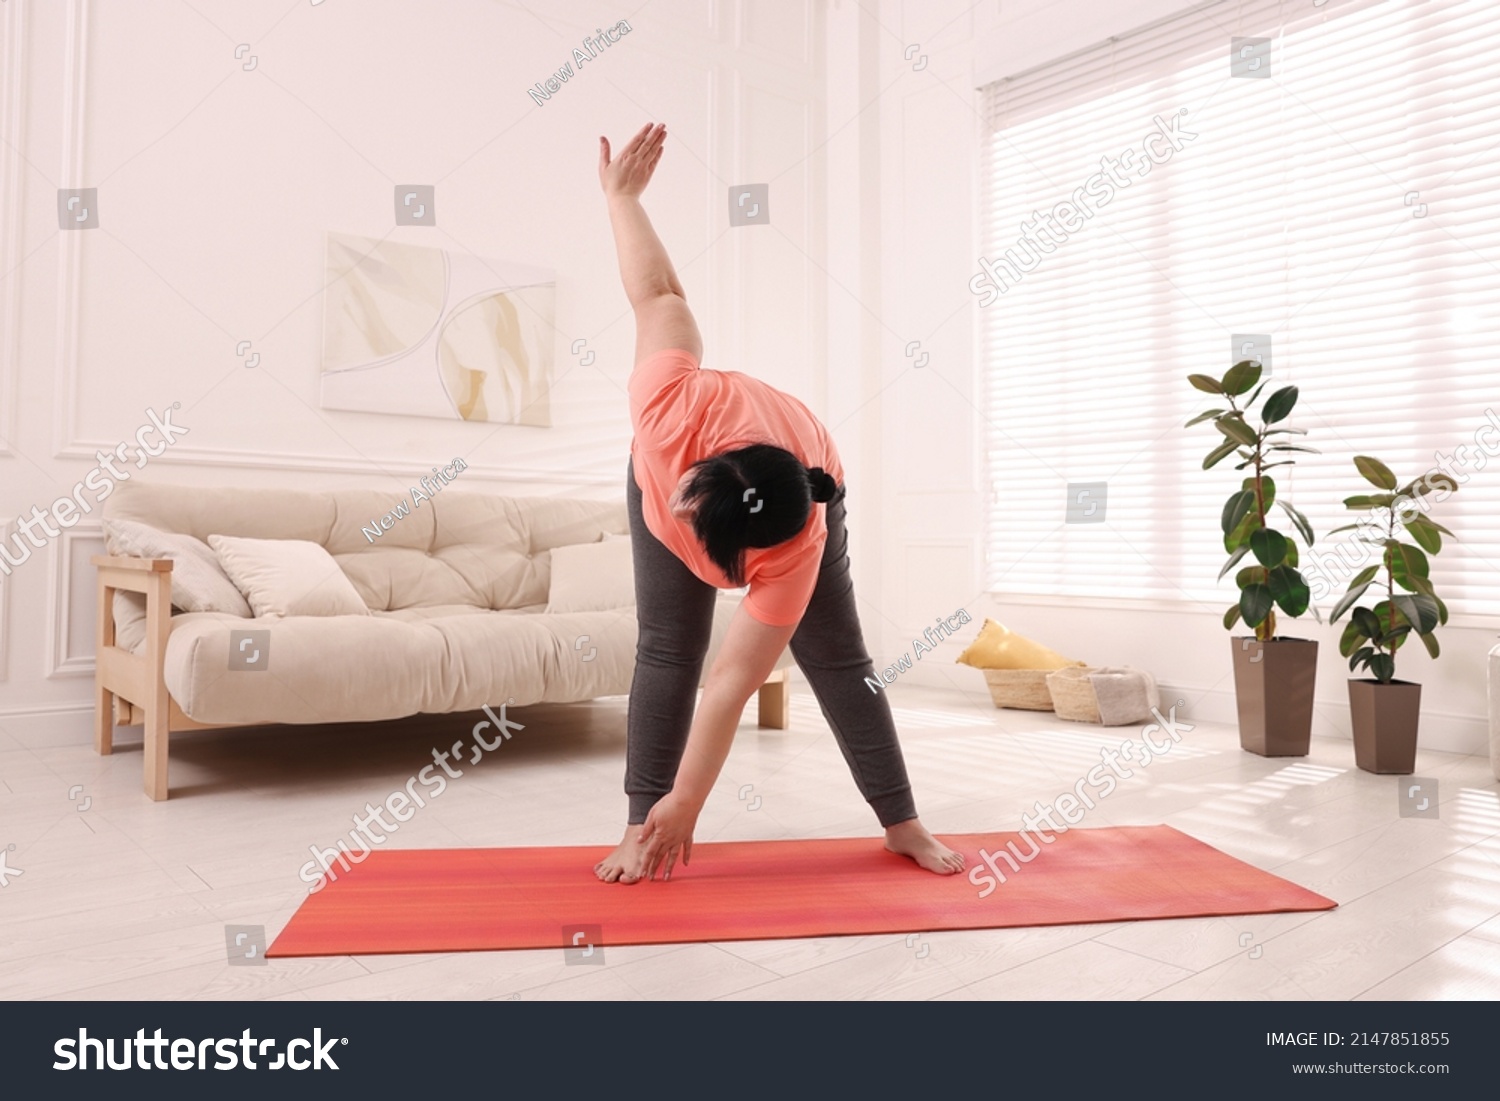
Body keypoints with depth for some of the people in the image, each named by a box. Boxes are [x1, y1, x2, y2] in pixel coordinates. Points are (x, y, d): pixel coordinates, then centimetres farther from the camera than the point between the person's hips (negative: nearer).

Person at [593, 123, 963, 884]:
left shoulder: (794, 553, -45)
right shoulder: (673, 412, -46)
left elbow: (731, 682, -39)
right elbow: (660, 297, -30)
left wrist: (685, 805, -33)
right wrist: (621, 193, -15)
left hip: (807, 496, -1)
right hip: (659, 475, 2)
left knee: (837, 657, -2)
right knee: (665, 649, -10)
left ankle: (901, 822, 12)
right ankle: (638, 828, -2)